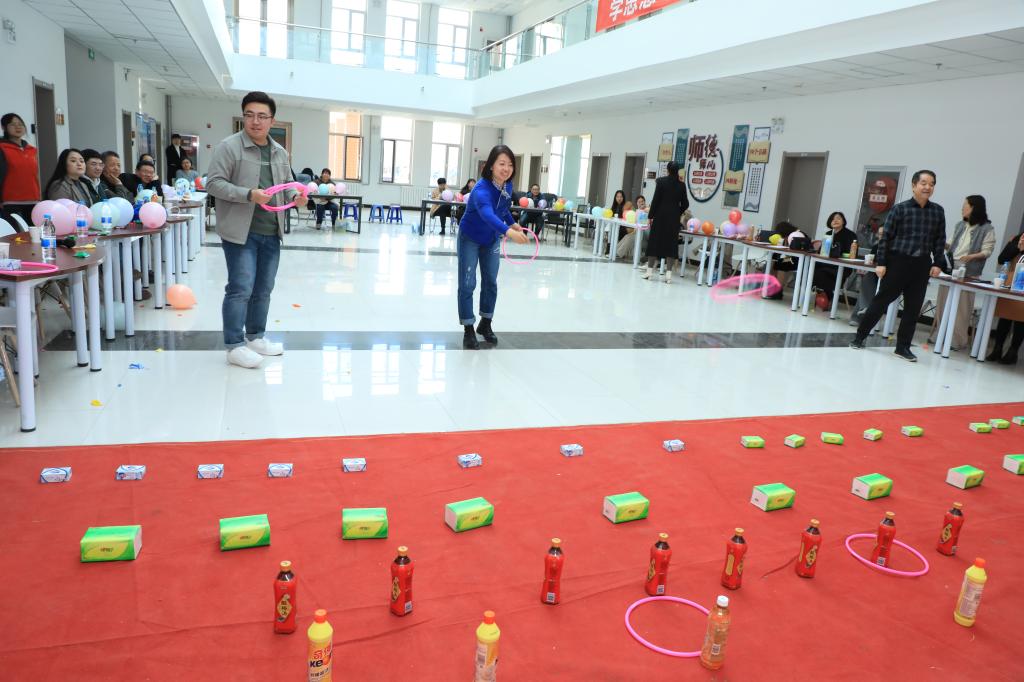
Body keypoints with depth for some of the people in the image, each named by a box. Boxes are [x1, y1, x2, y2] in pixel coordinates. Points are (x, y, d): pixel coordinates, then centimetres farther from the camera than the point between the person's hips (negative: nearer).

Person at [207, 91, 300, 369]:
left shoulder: (280, 152, 14)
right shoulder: (229, 146, -6)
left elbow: (287, 185, 22)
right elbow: (213, 182, -11)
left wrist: (295, 195, -2)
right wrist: (248, 194, -23)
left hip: (271, 233, 7)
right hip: (240, 231, -7)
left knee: (263, 289, 14)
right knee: (241, 289, -7)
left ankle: (255, 337, 27)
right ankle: (234, 345, 3)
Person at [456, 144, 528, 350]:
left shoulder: (507, 186, -12)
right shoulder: (482, 189, -35)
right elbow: (487, 213, -56)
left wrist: (513, 223, -7)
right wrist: (508, 232, -71)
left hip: (491, 240, 7)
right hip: (470, 239, -6)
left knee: (490, 282, 13)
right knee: (468, 284, -5)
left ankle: (485, 324, 29)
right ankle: (468, 331, 7)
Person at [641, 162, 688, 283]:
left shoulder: (661, 181, -5)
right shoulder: (681, 185, 4)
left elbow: (655, 199, -7)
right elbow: (685, 204, 6)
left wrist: (651, 215, -2)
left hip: (660, 215, -2)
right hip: (674, 218, 2)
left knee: (655, 241, 5)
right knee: (671, 243, 3)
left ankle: (649, 271, 5)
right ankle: (668, 274, -2)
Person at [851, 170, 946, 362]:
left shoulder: (938, 211, 7)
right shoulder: (900, 208, -3)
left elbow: (940, 240, 10)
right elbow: (885, 237, -4)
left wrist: (937, 263, 2)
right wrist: (880, 263, -9)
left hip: (921, 265, 3)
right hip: (898, 261, -3)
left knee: (913, 307, 6)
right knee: (881, 300, 2)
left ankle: (903, 347, 15)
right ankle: (859, 336, 13)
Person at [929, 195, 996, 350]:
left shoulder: (987, 229, -3)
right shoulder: (960, 225, 14)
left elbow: (987, 251, -8)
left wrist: (972, 256, -23)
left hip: (968, 274, -6)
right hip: (950, 269, 6)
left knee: (961, 308, -4)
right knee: (943, 304, 8)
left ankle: (956, 340, 3)